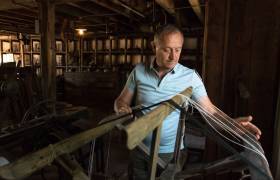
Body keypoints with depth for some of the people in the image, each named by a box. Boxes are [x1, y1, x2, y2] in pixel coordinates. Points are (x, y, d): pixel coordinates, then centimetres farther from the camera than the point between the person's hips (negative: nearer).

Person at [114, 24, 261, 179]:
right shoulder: (138, 71, -7)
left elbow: (210, 110, -8)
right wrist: (122, 108, -21)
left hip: (171, 151, -1)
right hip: (140, 149, 2)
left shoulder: (190, 76, -11)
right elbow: (120, 101, 1)